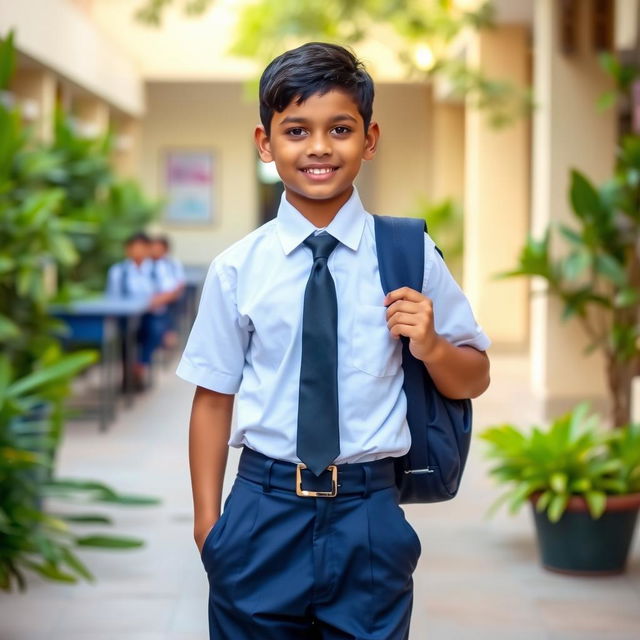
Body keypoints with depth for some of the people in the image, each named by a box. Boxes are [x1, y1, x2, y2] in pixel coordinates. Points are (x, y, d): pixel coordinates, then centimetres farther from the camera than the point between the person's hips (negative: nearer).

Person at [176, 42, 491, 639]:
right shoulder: (236, 268, -3)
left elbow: (472, 380, 7)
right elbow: (214, 398, 2)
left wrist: (431, 347, -13)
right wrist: (207, 522, 0)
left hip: (370, 518, 0)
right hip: (262, 512, 0)